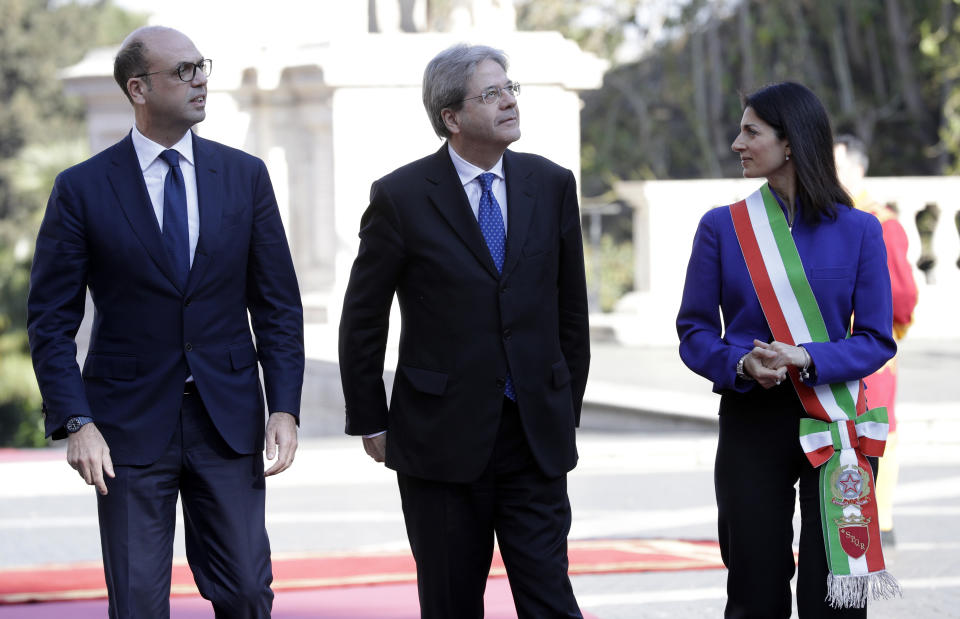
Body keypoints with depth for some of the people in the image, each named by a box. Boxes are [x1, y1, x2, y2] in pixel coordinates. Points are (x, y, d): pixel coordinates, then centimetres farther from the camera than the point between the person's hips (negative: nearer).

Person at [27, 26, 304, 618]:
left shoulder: (245, 175, 5)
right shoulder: (82, 188, -3)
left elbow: (279, 304, 7)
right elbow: (52, 321, -2)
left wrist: (285, 409, -3)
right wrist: (77, 423, -13)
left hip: (228, 418, 2)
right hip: (130, 427, -2)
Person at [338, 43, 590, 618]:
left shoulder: (552, 185, 5)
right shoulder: (401, 197, -5)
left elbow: (571, 309, 13)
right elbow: (363, 321, 2)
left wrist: (568, 409, 12)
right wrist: (371, 422, 2)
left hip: (537, 440, 2)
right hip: (443, 439, -2)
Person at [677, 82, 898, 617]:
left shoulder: (857, 230, 2)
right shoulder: (723, 227, 4)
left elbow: (876, 340, 0)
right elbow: (695, 332, 5)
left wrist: (806, 360, -17)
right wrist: (741, 364, -16)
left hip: (833, 425, -1)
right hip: (751, 425, 1)